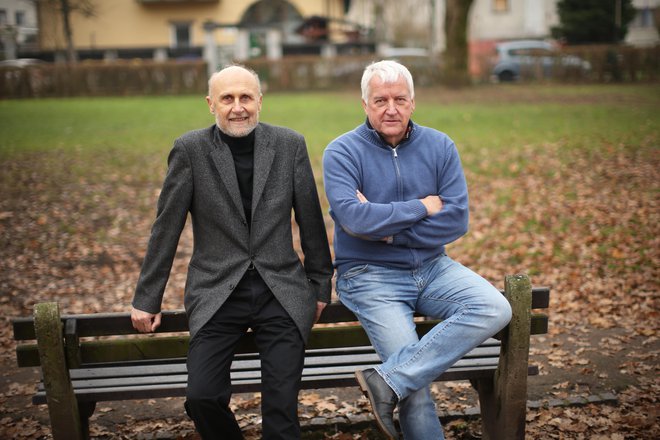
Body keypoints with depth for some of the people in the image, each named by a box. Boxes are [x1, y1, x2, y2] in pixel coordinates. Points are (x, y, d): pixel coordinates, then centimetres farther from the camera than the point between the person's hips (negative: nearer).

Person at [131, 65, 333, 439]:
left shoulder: (290, 144, 2)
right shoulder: (190, 149, -1)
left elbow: (310, 219, 8)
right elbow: (166, 228, 1)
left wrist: (321, 284, 12)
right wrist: (147, 299, 4)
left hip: (281, 291, 1)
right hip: (217, 292, 0)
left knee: (282, 401, -12)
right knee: (203, 396, -13)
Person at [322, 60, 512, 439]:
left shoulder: (440, 147, 5)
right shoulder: (342, 152, -4)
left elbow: (457, 219, -6)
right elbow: (354, 218, -20)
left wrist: (385, 225, -13)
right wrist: (422, 207, -11)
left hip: (432, 267, 4)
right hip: (370, 275, -4)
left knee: (496, 310, -23)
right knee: (416, 383, -21)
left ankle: (387, 382, -23)